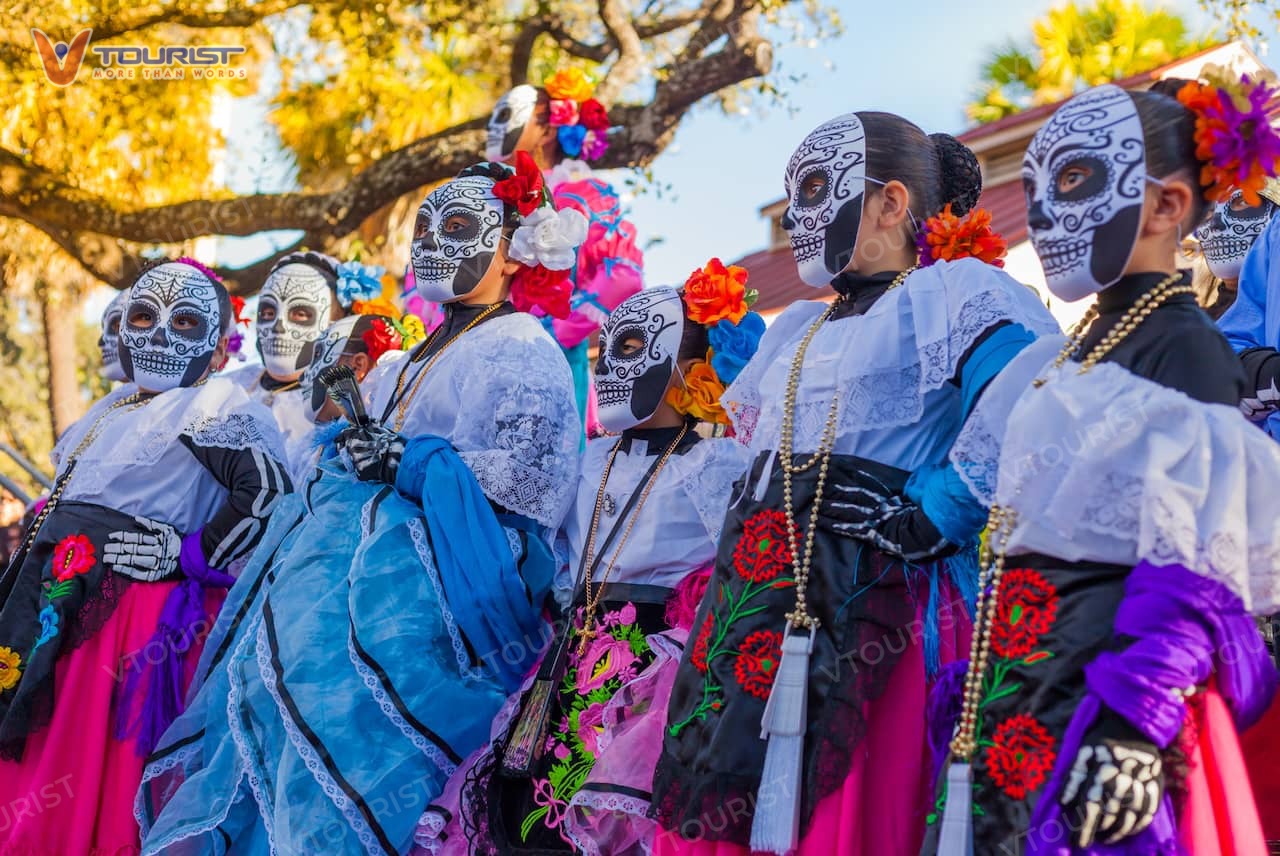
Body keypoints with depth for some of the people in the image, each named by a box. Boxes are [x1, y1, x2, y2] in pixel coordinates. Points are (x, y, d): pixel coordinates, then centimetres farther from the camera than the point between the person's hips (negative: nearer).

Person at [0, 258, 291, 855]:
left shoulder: (216, 404, -6)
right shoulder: (112, 408, 21)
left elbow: (269, 494, -20)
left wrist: (189, 557, -17)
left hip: (128, 612, -8)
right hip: (54, 606, 8)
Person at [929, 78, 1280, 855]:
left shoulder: (1188, 352, -7)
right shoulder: (1058, 362, 18)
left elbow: (1193, 566, -16)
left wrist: (1135, 720, -25)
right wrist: (973, 691, 19)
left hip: (1101, 686, -8)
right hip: (1013, 689, 8)